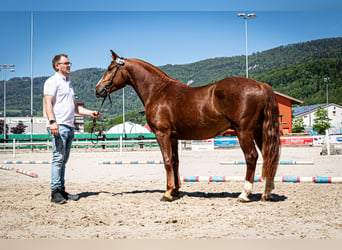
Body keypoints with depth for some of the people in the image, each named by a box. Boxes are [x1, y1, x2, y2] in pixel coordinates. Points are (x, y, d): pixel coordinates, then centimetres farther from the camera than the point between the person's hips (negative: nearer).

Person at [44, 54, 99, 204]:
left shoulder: (68, 83, 25)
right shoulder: (53, 81, 0)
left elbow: (75, 108, 28)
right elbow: (48, 102, -13)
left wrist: (90, 113, 15)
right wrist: (52, 121, -26)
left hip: (70, 126, 8)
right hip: (59, 126, -8)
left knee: (64, 160, 8)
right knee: (58, 158, -11)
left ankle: (61, 190, 12)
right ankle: (55, 192, -9)